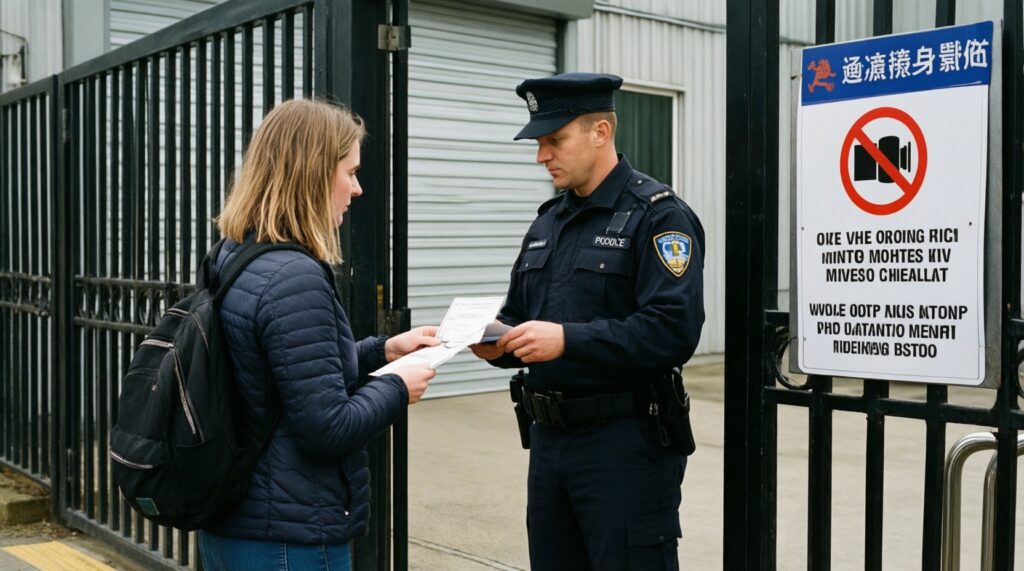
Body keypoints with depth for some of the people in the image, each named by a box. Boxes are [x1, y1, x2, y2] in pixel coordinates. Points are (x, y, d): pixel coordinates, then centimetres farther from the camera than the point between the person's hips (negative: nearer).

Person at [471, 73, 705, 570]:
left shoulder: (658, 215, -10)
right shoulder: (547, 221, 14)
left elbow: (673, 330, -22)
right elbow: (519, 316, 19)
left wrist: (568, 340, -26)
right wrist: (497, 341, -3)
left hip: (626, 442, -7)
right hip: (549, 437, 8)